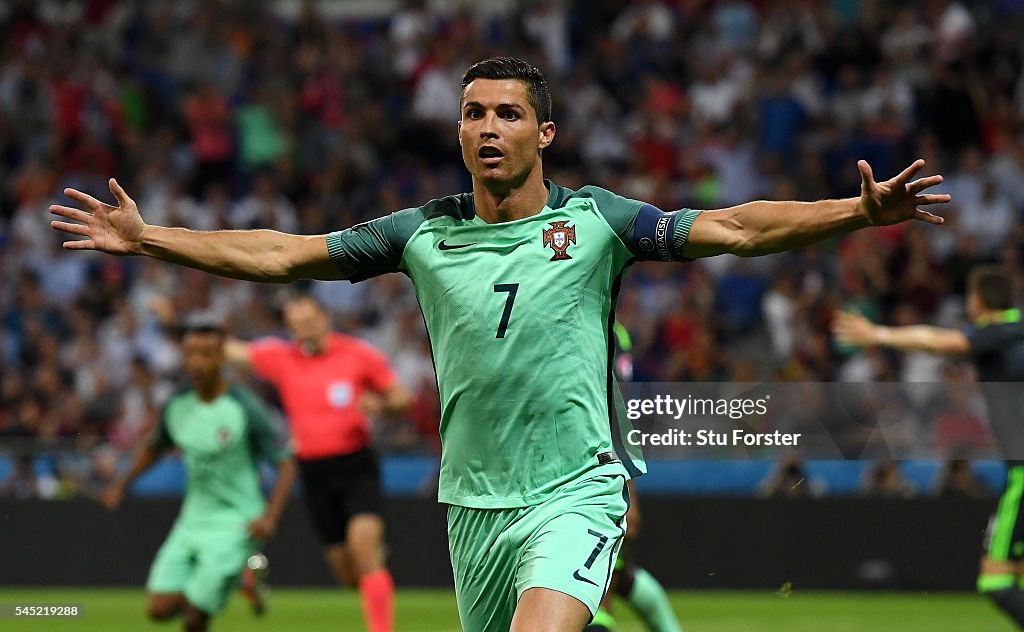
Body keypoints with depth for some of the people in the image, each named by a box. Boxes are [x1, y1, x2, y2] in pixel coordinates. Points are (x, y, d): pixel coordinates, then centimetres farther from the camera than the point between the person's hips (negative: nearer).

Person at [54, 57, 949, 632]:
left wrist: (859, 211, -20)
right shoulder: (426, 234, 6)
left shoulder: (595, 222, -1)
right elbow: (281, 254, 10)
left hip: (575, 491, -4)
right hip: (473, 502, 4)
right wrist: (150, 239, 7)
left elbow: (732, 229, -8)